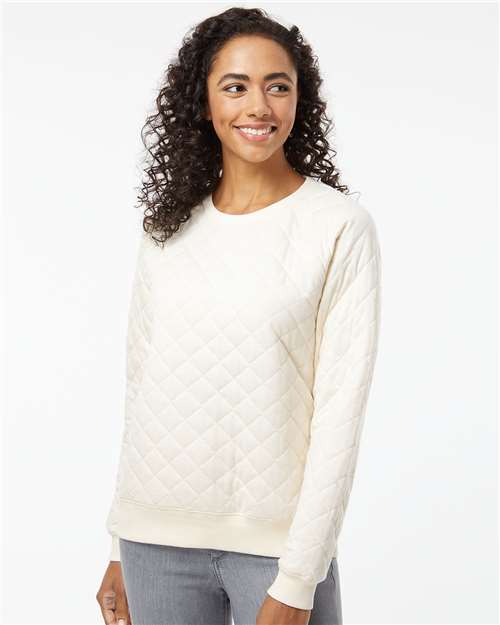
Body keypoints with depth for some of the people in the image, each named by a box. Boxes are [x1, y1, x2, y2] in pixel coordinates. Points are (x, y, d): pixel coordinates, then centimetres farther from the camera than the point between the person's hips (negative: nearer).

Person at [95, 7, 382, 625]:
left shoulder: (340, 227, -7)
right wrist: (121, 548, 8)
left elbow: (340, 409, -10)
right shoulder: (167, 226, 5)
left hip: (276, 542, -3)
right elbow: (141, 385, 9)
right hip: (155, 539, 3)